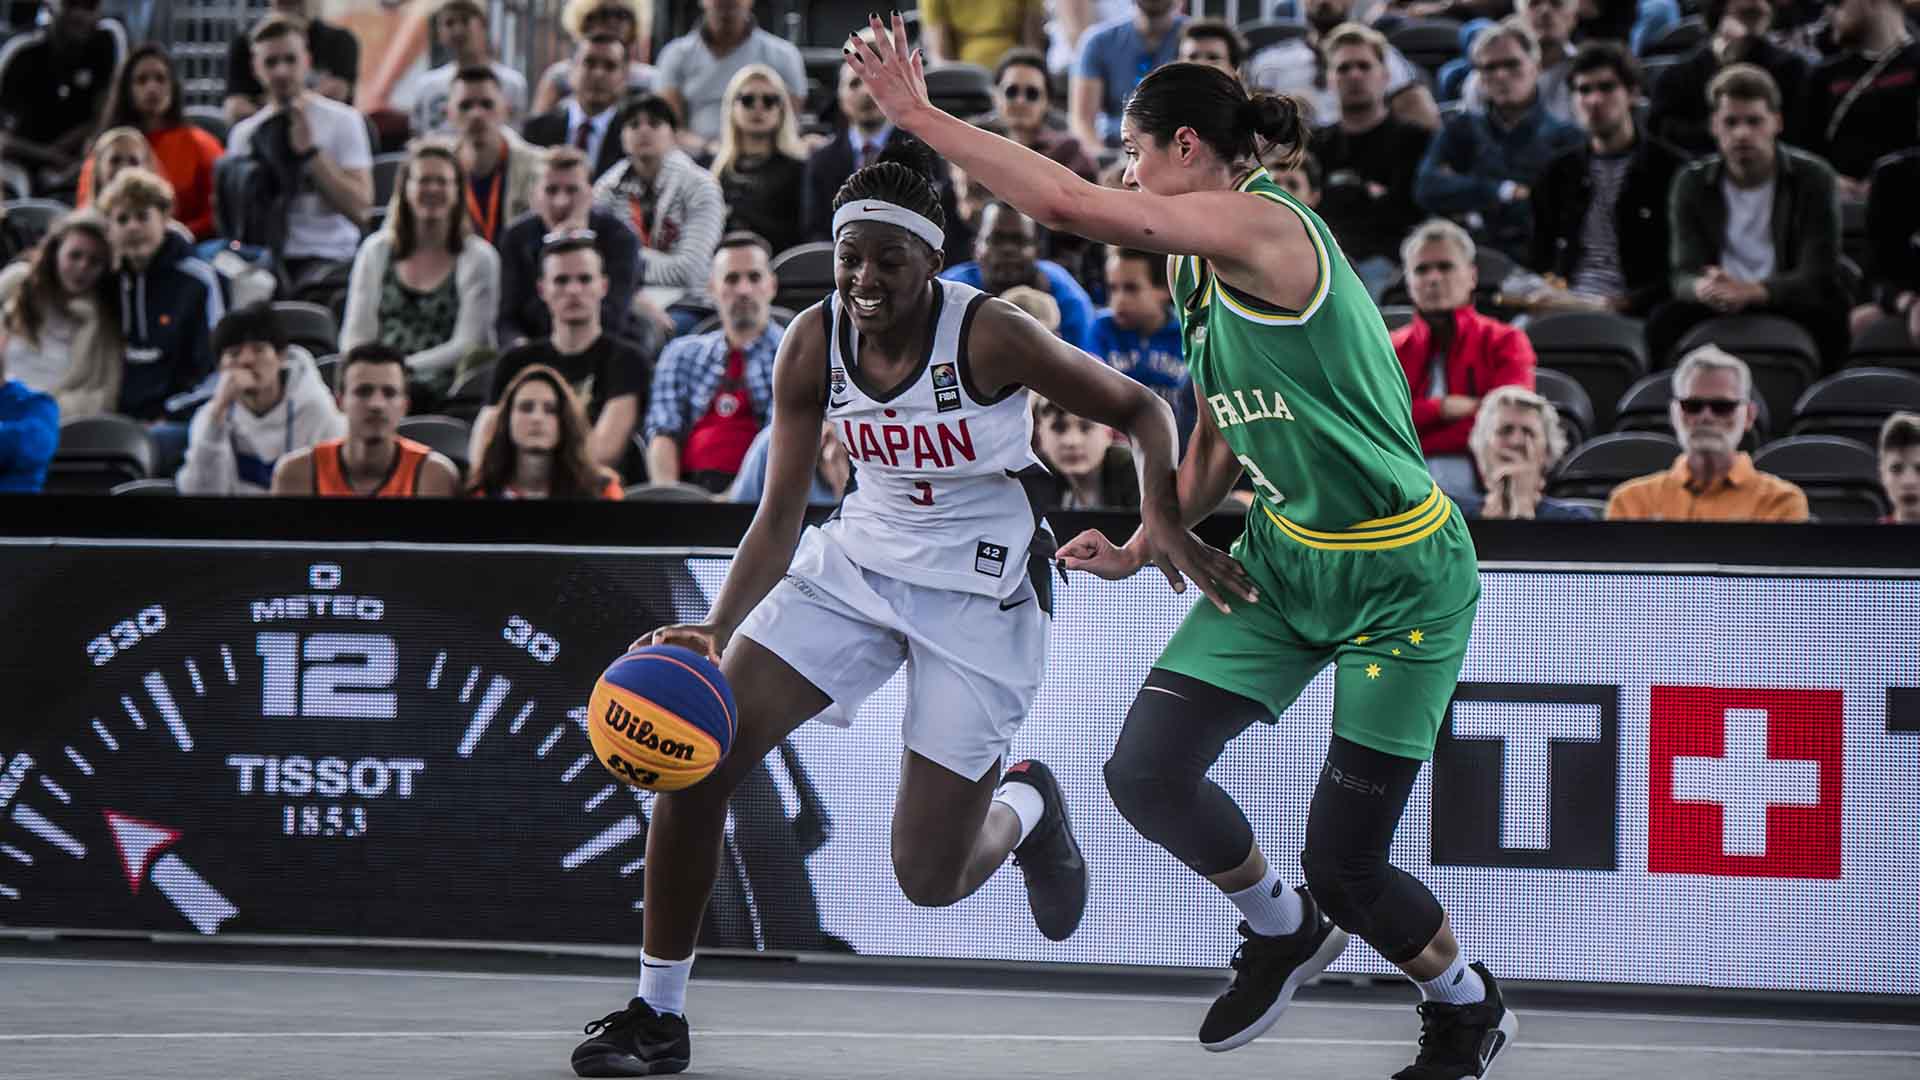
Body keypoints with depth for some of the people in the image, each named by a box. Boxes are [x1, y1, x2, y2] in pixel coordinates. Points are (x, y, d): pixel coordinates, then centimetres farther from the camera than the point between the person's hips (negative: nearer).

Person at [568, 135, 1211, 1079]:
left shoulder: (989, 336, -22)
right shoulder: (813, 345, -9)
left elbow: (1138, 410, -11)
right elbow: (781, 516, -5)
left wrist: (1161, 523, -28)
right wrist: (718, 632, -20)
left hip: (980, 595, -4)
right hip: (857, 563, 4)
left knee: (929, 880, -5)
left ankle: (1026, 807, 33)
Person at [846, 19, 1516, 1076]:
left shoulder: (1263, 226, -21)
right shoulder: (1202, 274, 8)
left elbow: (1070, 204, -31)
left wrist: (919, 114, -24)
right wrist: (1142, 548, 7)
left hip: (1400, 577, -8)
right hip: (1281, 556, 8)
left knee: (1344, 866, -3)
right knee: (1145, 771, -5)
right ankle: (1280, 930, 22)